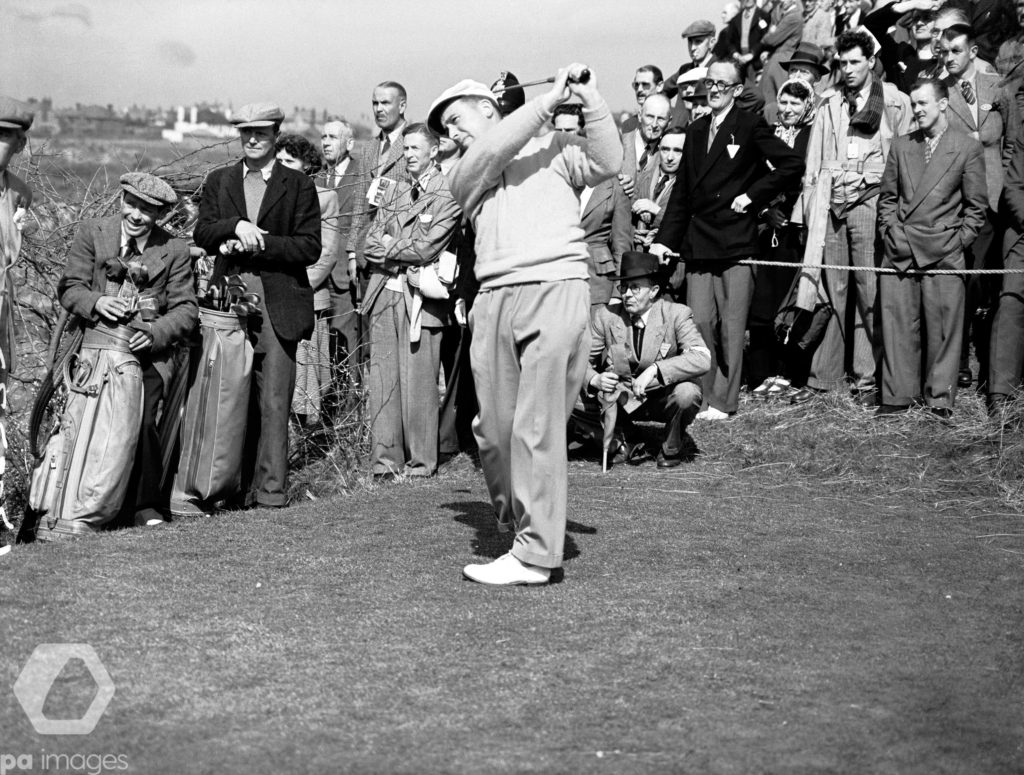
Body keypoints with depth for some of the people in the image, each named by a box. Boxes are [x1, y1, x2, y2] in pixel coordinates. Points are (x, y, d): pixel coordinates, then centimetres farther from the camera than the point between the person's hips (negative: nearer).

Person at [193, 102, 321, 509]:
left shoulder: (299, 185, 7)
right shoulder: (218, 181, 17)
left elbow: (309, 247, -1)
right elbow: (201, 234, 8)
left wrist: (257, 243, -10)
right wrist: (236, 226, -11)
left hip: (278, 305, -2)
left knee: (274, 400, -6)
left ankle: (271, 486, -2)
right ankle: (237, 486, 7)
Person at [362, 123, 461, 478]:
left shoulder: (447, 196, -2)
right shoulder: (395, 192, 19)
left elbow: (425, 248, -11)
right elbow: (371, 244, 12)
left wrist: (388, 247, 1)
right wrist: (401, 254, -5)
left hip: (419, 298, -5)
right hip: (384, 293, 6)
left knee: (418, 383, -4)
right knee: (381, 380, 2)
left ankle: (421, 462, 4)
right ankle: (385, 459, 6)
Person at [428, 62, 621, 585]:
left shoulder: (555, 149, 16)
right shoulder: (462, 174, 21)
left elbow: (607, 163, 0)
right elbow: (491, 152, 1)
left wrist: (589, 99, -4)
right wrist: (548, 101, 2)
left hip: (556, 290, -4)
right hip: (493, 300, 4)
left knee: (537, 428, -9)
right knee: (493, 430, 2)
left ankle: (536, 553, -6)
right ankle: (514, 519, 22)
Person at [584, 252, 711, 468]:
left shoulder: (676, 314, -15)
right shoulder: (606, 316, -7)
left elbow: (702, 359, -28)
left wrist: (654, 371, -39)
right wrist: (594, 379, -29)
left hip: (665, 400, -2)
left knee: (686, 392, -35)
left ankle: (671, 449, -2)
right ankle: (625, 440, 6)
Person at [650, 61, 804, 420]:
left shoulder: (750, 127, -2)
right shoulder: (696, 131, 15)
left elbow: (793, 164, -7)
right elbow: (682, 191, 16)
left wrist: (753, 195, -8)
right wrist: (664, 239, 9)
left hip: (736, 243, -5)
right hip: (698, 242, 5)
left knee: (731, 326, -1)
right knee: (699, 322, 1)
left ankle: (723, 401, 5)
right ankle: (700, 396, 10)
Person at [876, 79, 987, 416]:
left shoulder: (968, 148, 3)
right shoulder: (900, 146, 14)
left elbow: (976, 207, 3)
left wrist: (956, 242, -4)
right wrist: (890, 233, 5)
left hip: (943, 253, -3)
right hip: (899, 251, 3)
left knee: (942, 327, -2)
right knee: (897, 324, 1)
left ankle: (940, 398, 5)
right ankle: (897, 395, 8)